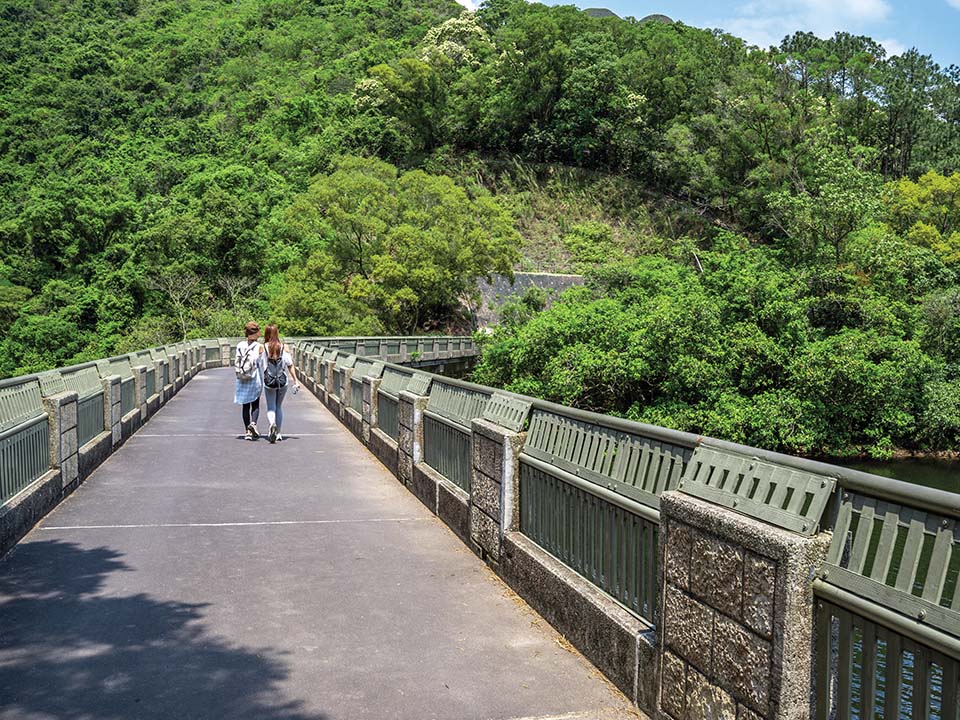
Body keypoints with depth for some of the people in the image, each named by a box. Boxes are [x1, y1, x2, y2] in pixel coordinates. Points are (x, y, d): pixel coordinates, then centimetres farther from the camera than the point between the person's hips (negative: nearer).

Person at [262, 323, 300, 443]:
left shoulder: (263, 347, -6)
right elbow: (290, 365, -2)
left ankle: (272, 424, -22)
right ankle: (278, 433, 18)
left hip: (269, 382, -2)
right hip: (282, 381, 2)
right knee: (279, 407, 16)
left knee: (271, 407, 7)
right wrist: (295, 380, 3)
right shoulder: (284, 347, -2)